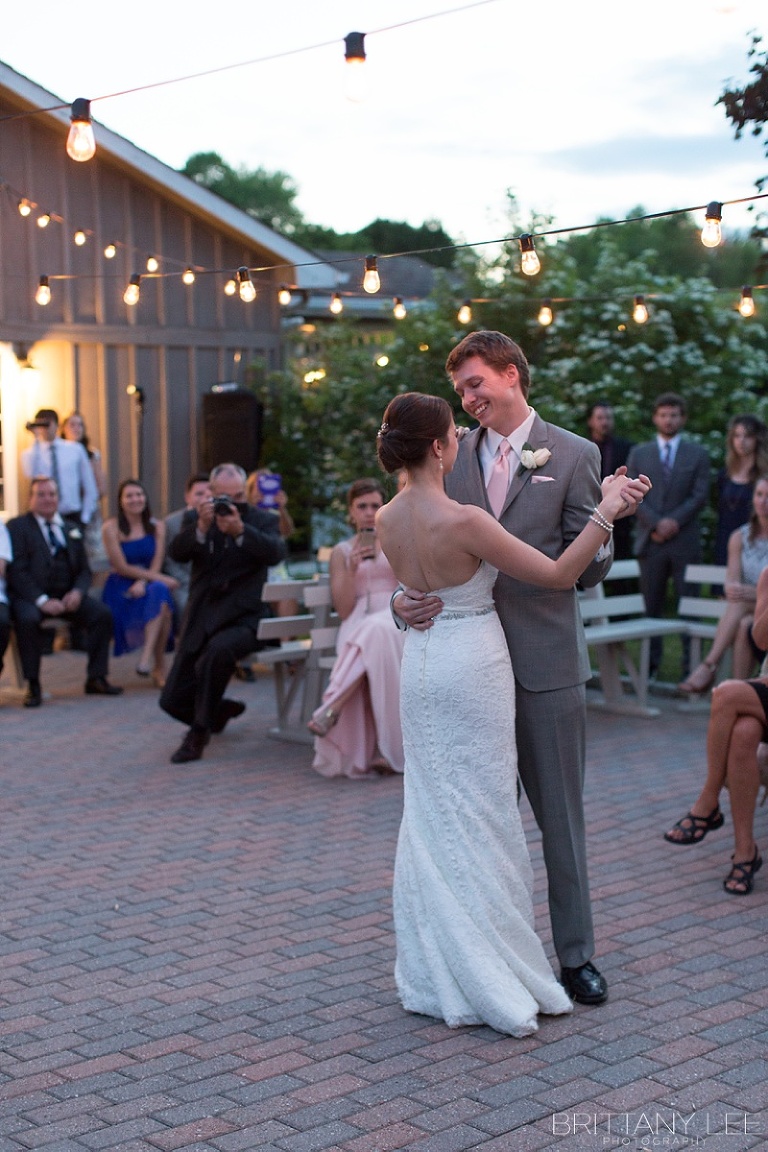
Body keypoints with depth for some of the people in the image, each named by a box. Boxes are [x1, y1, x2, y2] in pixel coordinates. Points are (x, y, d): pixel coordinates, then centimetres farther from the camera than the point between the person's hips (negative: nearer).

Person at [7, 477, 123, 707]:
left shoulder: (71, 530, 19)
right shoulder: (17, 526, 3)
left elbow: (84, 570, 16)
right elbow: (16, 571, -7)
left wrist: (77, 592, -9)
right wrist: (42, 600, -21)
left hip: (66, 596, 4)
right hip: (30, 597, -4)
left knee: (102, 613, -20)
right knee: (27, 619, -36)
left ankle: (96, 679, -9)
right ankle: (32, 685, -21)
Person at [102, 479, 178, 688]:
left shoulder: (157, 526, 10)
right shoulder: (112, 527, -2)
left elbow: (156, 564, 2)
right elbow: (122, 567, -8)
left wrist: (142, 582, -20)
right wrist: (160, 578, -16)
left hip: (149, 584, 3)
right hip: (121, 589, -3)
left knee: (160, 591, -35)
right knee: (161, 590, -33)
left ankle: (148, 655, -38)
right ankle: (159, 667, -29)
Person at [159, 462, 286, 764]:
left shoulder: (262, 520, 3)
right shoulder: (195, 519, 9)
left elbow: (275, 553, -17)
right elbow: (178, 553, -9)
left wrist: (240, 530, -31)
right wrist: (201, 527, -25)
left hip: (242, 620, -4)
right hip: (200, 621, 4)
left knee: (218, 649, -38)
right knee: (173, 700, 1)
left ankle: (198, 734, -19)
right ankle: (222, 709, 36)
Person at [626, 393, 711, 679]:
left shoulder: (697, 454, 10)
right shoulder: (638, 454, 12)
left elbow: (700, 495, 1)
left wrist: (675, 521, -12)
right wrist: (656, 523, -11)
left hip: (685, 540, -1)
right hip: (650, 540, 1)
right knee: (650, 604, 3)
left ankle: (691, 664, 2)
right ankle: (650, 662, 9)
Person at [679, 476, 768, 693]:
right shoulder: (740, 537, 10)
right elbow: (731, 583, -1)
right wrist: (733, 589, -25)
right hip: (743, 611, 3)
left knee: (739, 604, -33)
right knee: (743, 626, -32)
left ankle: (709, 666, -37)